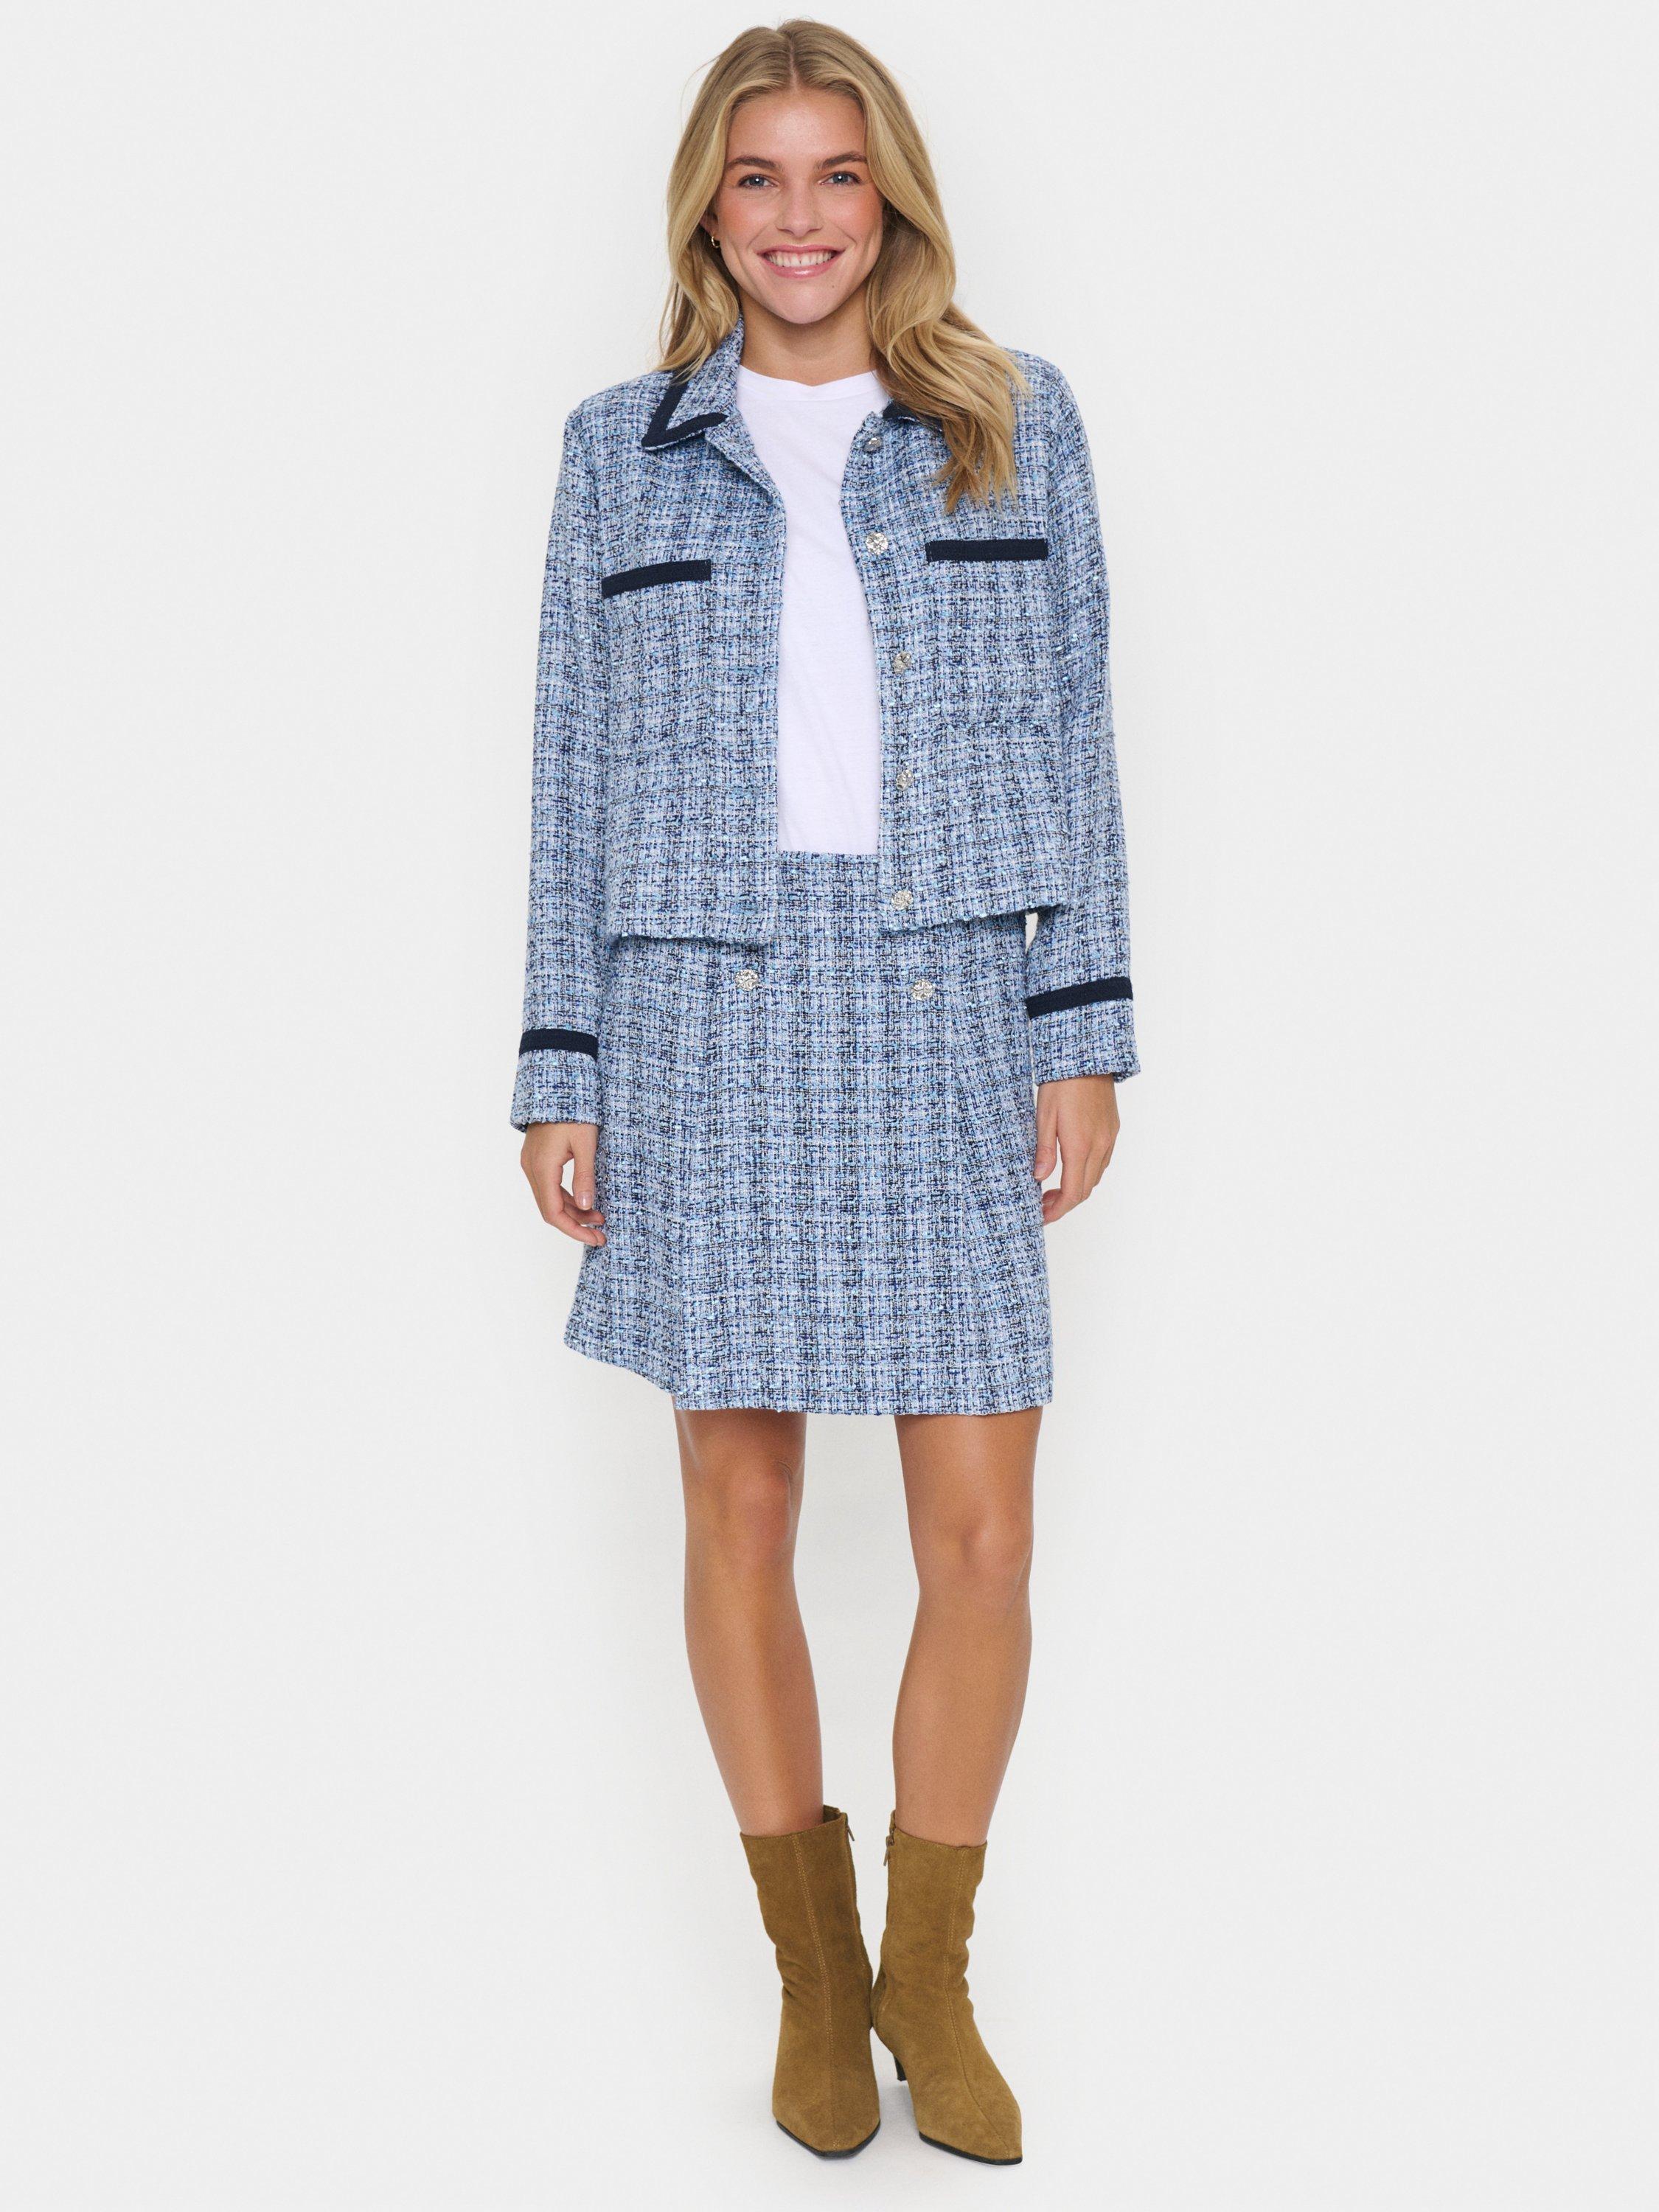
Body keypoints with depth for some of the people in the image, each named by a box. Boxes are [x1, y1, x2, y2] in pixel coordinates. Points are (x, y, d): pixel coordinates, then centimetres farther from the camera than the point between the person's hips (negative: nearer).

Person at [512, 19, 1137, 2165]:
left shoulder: (1014, 422, 9)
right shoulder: (621, 448, 9)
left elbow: (1074, 736, 7)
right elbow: (575, 770, 8)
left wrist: (1087, 1034, 0)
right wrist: (558, 1075, 3)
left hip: (951, 1016, 0)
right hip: (707, 1018, 0)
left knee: (982, 1531, -1)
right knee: (738, 1509, 6)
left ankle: (929, 1975, 22)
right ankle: (813, 1972, 26)